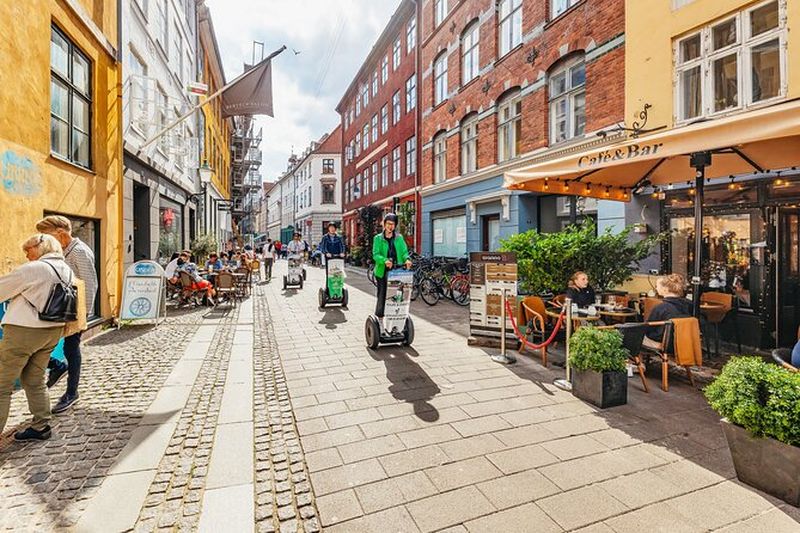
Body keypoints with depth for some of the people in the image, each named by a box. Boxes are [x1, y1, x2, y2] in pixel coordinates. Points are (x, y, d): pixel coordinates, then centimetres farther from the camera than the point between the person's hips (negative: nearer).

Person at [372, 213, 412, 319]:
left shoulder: (399, 238, 11)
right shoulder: (378, 238, 3)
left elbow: (404, 251, 3)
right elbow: (375, 254, -7)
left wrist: (407, 259, -21)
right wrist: (385, 260, -27)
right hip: (382, 272, -2)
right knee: (382, 296, -1)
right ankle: (378, 318, 12)